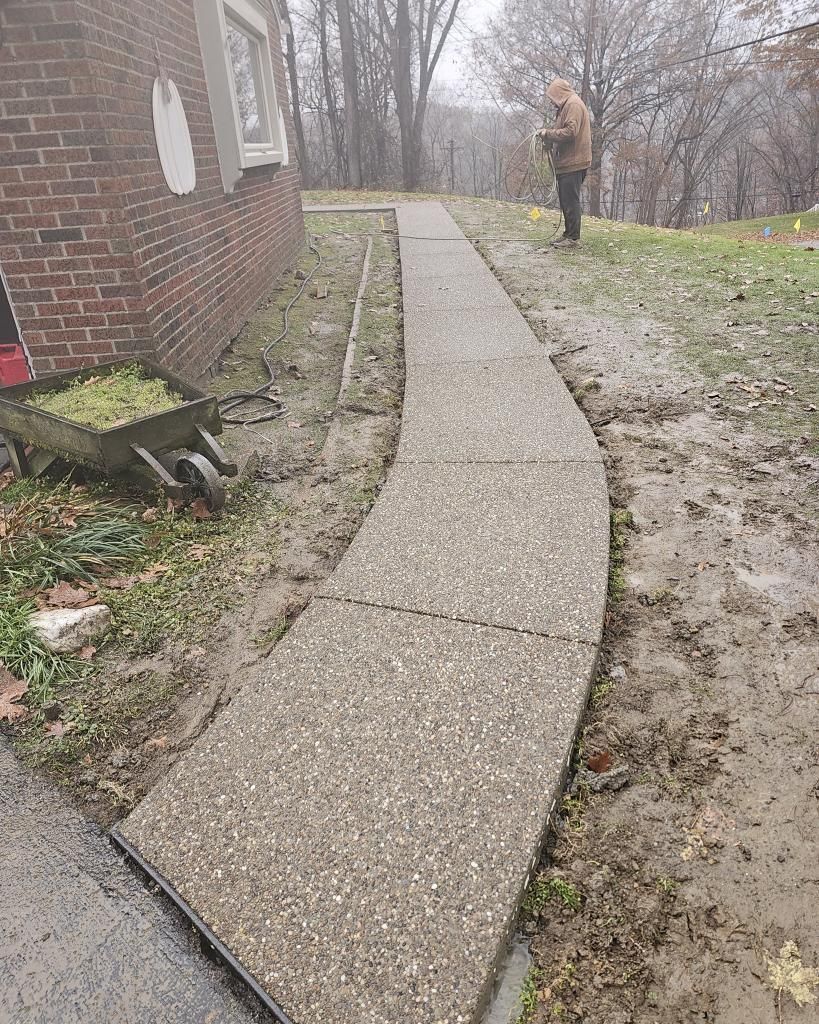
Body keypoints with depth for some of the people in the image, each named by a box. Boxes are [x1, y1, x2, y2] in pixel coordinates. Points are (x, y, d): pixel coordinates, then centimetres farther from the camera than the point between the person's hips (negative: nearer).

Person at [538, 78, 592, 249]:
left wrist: (548, 134, -11)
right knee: (566, 201, 13)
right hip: (568, 163, 10)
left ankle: (573, 238, -7)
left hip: (573, 163, -10)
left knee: (571, 201, -9)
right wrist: (549, 136, 7)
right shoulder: (567, 105, 22)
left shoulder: (573, 105, -9)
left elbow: (570, 132, -20)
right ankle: (569, 235, 20)